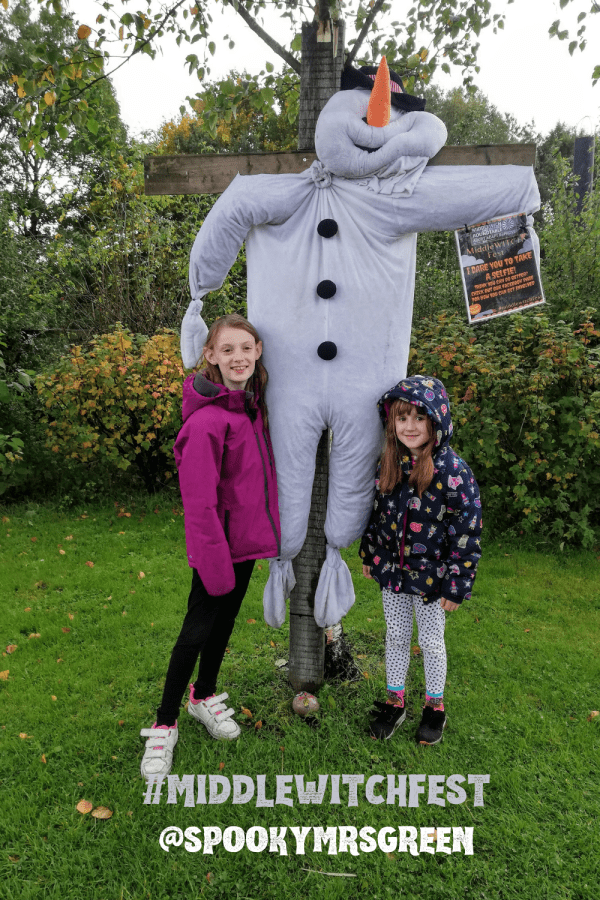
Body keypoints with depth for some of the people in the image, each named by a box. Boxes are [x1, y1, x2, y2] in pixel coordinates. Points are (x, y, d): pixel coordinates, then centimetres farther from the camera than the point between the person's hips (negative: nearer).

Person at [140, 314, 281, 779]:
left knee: (226, 620, 21)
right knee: (198, 630, 4)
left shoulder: (253, 402, 3)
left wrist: (266, 530, 13)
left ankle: (205, 696, 43)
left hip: (248, 537, 8)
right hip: (217, 546, -8)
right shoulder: (208, 419, -23)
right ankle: (164, 724, 25)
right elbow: (200, 501, -22)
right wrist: (215, 562, -19)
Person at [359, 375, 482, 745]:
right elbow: (377, 513, 9)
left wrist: (456, 586, -15)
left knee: (431, 642, 15)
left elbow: (468, 534, -17)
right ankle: (395, 700, 39)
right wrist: (369, 555, 12)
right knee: (396, 636, 19)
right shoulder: (389, 464, -5)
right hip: (391, 572, 4)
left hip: (430, 576, -4)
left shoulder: (454, 472, -20)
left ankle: (435, 706, 38)